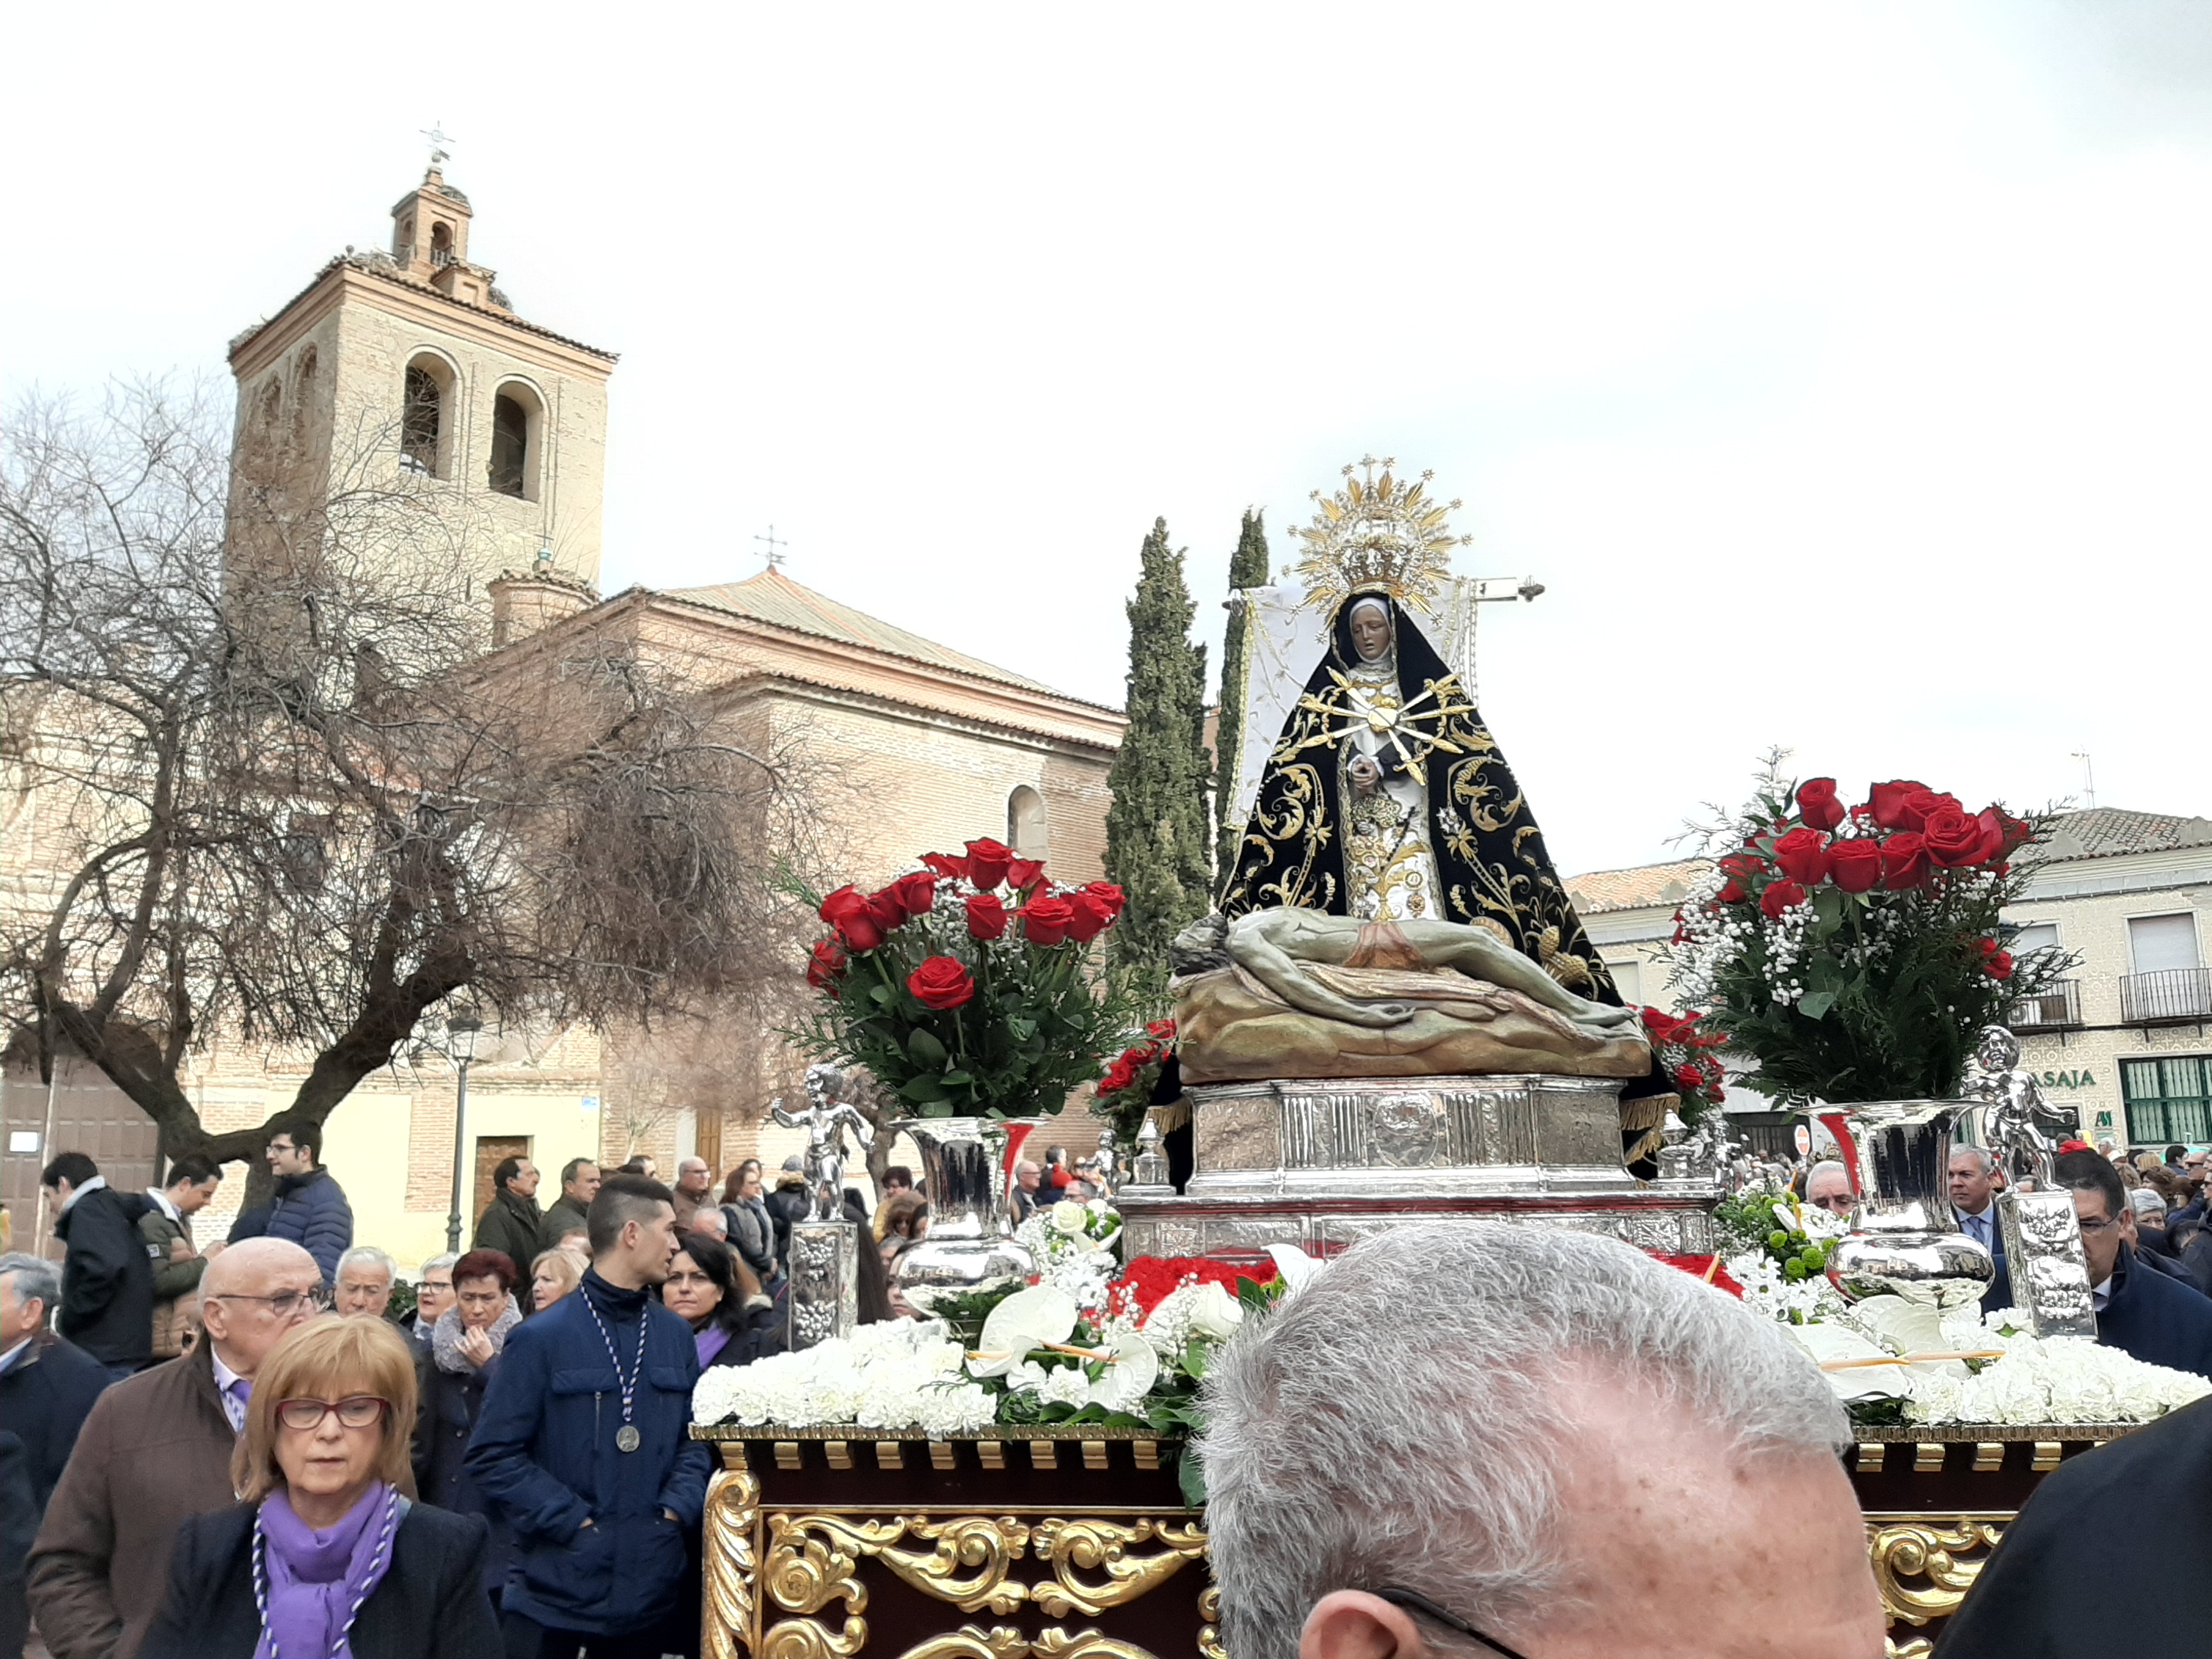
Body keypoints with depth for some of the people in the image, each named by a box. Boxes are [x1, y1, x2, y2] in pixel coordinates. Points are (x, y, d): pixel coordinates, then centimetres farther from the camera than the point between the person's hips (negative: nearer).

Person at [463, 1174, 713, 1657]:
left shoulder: (676, 1335, 6)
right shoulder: (542, 1337, -10)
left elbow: (696, 1436, 10)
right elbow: (494, 1455, -10)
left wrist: (676, 1510, -6)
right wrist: (572, 1521, -15)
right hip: (554, 1585, -4)